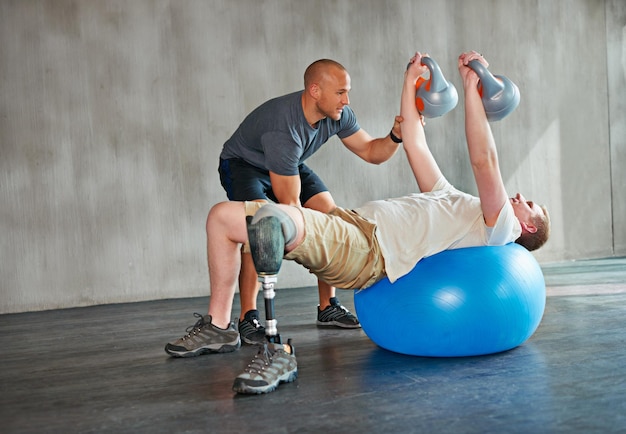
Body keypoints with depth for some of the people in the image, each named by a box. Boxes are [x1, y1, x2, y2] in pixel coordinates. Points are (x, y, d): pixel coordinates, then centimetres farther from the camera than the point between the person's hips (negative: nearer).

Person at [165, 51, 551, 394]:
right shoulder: (455, 201, 31)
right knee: (222, 216, 6)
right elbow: (415, 145, 30)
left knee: (267, 220, -38)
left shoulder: (498, 226, 5)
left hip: (368, 250, -10)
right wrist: (410, 85, 28)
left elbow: (484, 160, -11)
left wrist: (472, 88, -11)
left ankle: (277, 351, -28)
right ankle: (219, 328, 11)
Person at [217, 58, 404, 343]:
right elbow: (289, 203, -33)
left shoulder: (338, 114, -18)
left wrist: (396, 136, -28)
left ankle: (328, 307, 3)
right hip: (243, 163, -7)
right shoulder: (282, 125, -39)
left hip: (288, 166, 7)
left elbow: (370, 152, -7)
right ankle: (248, 317, -20)